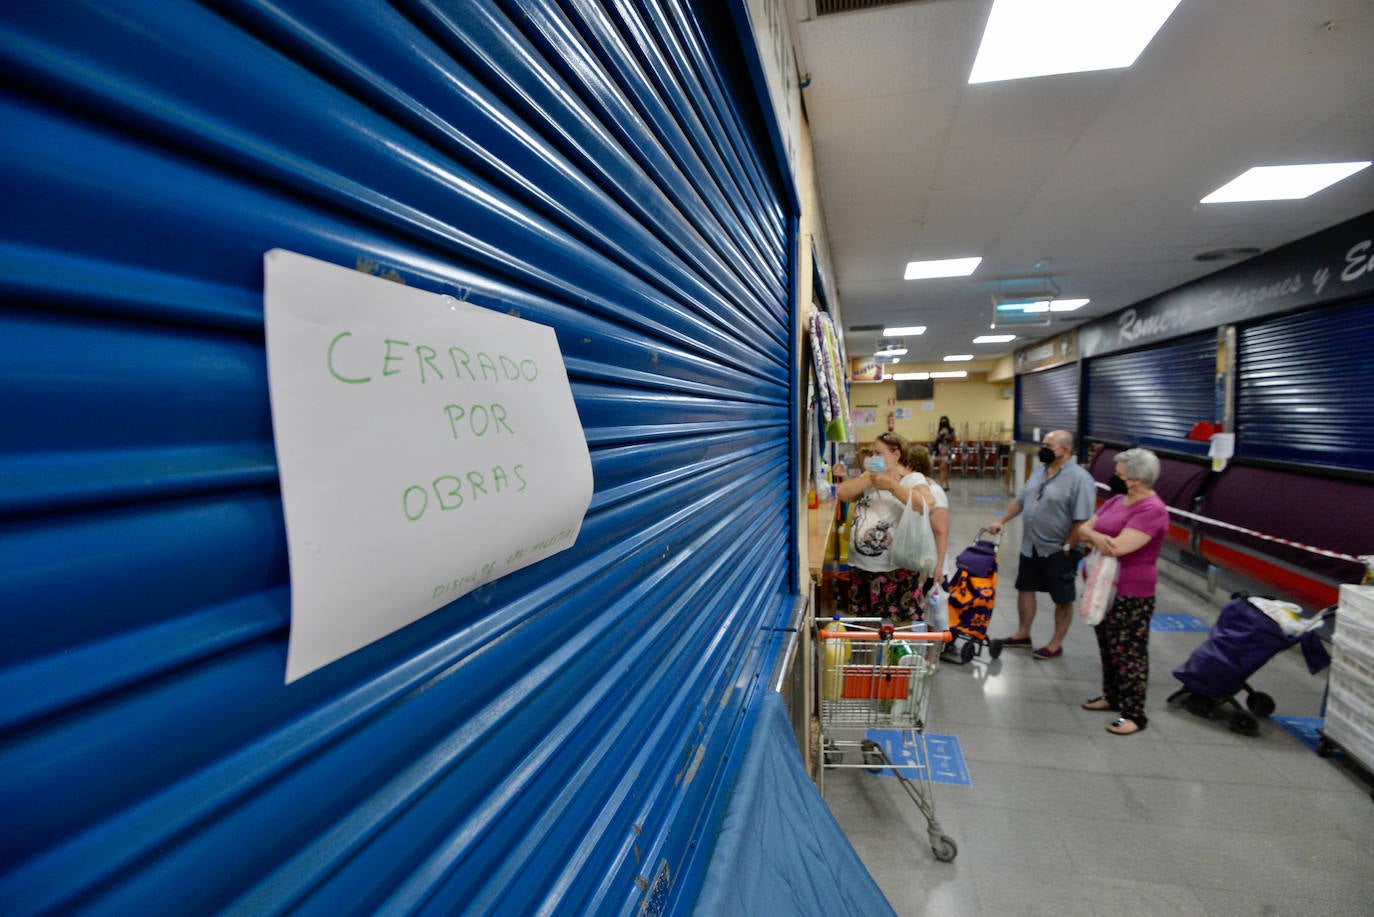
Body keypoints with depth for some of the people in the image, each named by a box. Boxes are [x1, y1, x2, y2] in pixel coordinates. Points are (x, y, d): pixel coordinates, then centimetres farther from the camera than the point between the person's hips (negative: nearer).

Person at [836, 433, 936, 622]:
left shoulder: (912, 479, -5)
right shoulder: (869, 476, 12)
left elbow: (927, 504, -25)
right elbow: (842, 493, -3)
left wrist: (891, 485, -22)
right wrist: (874, 477, -11)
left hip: (896, 570, -6)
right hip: (860, 567, 6)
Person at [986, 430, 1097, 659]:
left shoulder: (1079, 478, -18)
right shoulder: (1040, 471, 7)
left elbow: (1082, 520, -21)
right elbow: (1020, 500, 14)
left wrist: (1067, 548, -18)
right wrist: (1001, 521, 6)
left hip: (1058, 552, -8)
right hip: (1031, 546, 8)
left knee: (1063, 600, 10)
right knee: (1025, 589, 16)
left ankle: (1056, 644, 23)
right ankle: (1023, 635, 31)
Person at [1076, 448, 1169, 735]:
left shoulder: (1152, 510, -19)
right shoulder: (1116, 501, 7)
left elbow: (1118, 547, -27)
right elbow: (1083, 528, 6)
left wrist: (1091, 535, -10)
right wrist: (1094, 535, -17)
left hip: (1131, 595, -8)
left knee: (1129, 653, 2)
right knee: (1107, 646, 19)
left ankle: (1134, 714, 15)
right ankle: (1112, 696, 34)